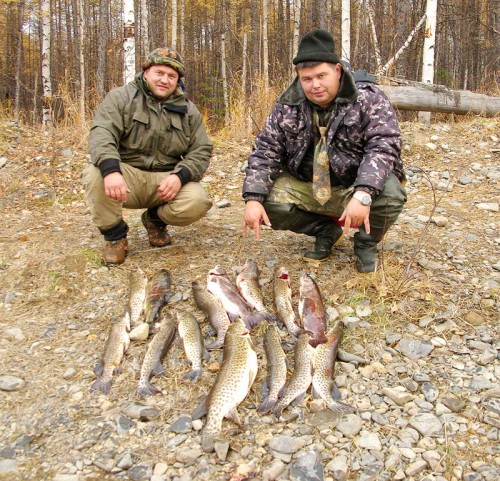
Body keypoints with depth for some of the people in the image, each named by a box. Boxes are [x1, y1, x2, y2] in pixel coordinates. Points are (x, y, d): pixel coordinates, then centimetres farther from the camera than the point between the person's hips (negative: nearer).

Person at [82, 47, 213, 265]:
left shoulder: (188, 110, 9)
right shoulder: (121, 98, -1)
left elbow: (201, 151, 4)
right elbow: (101, 133, -16)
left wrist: (180, 176, -18)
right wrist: (110, 170, -38)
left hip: (167, 179, 2)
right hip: (126, 175, -2)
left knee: (197, 202, -26)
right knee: (95, 174, -33)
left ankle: (155, 219, 10)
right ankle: (114, 235, -6)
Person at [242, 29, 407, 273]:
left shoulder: (369, 99, -14)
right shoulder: (287, 106, -5)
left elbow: (383, 145, -25)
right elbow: (266, 150, -5)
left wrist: (363, 194, -42)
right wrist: (253, 198, -21)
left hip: (355, 187, -3)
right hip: (307, 187, 3)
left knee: (389, 193, -34)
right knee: (269, 200, -22)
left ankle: (367, 242, 1)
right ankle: (326, 231, 6)